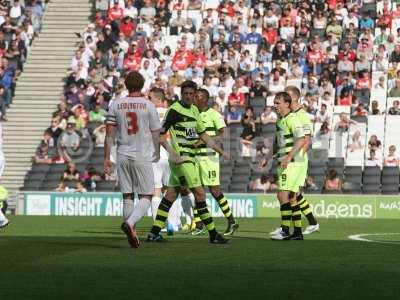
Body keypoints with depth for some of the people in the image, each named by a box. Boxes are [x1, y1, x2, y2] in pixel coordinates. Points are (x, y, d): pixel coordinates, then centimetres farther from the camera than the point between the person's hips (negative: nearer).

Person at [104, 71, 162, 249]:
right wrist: (157, 154, 19)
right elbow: (156, 134, 2)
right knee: (146, 197, 1)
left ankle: (132, 234, 10)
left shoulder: (116, 105, 3)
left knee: (127, 196, 11)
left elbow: (109, 133, 1)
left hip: (123, 157, 3)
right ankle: (130, 223, -23)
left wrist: (107, 158, 5)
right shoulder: (148, 105, -3)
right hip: (143, 157, -3)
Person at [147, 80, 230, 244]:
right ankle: (213, 234, -5)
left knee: (171, 194, 9)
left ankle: (154, 232, 12)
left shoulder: (194, 110, 14)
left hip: (190, 156, 9)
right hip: (181, 157, -9)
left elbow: (203, 134, 23)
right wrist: (173, 151, -23)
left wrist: (220, 151, 22)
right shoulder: (175, 109, -11)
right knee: (199, 193, -8)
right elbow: (161, 133, -13)